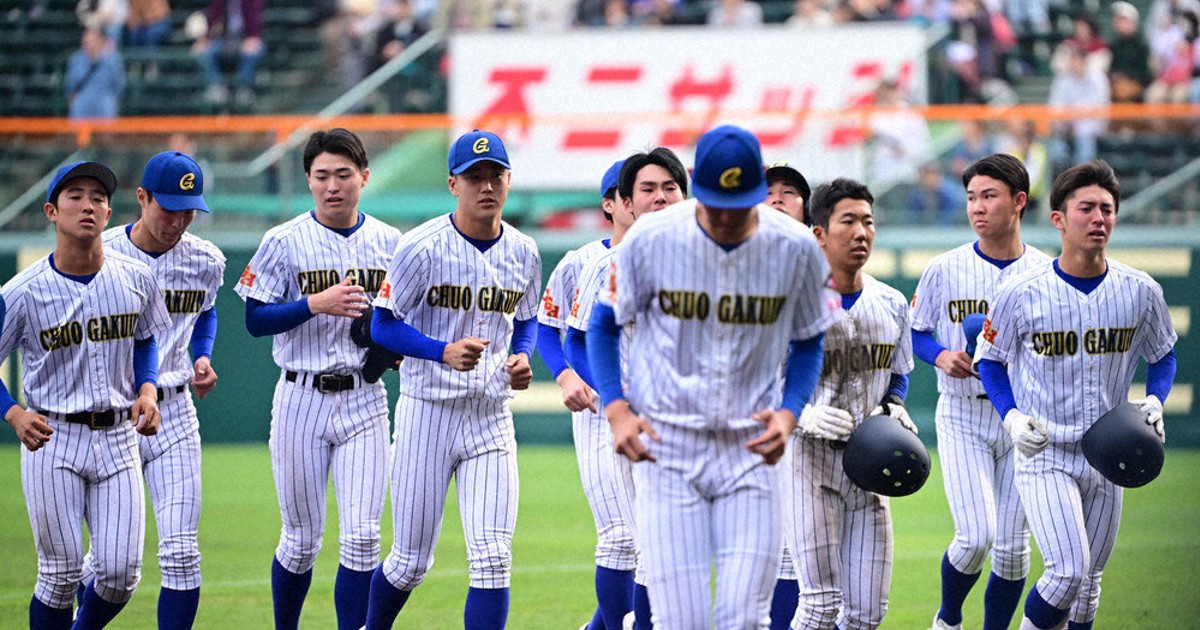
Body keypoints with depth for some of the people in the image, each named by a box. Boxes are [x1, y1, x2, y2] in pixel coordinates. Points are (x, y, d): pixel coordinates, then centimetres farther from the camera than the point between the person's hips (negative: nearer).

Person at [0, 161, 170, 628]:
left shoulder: (136, 279, 0)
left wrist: (147, 389, 0)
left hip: (118, 437, 3)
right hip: (52, 439, -3)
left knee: (121, 575, -2)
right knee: (60, 575, -2)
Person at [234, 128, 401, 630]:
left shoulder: (390, 243, 5)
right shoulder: (285, 241, -3)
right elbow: (255, 320, -5)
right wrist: (317, 304, -19)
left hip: (364, 401, 2)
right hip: (302, 400, -2)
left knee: (361, 538, -7)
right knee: (301, 539, 5)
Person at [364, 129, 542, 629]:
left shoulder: (524, 254, 4)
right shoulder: (422, 248, -11)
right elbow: (383, 326, -7)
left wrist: (520, 359, -2)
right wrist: (444, 351, -23)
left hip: (491, 417, 3)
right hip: (427, 413, -3)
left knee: (493, 559, -8)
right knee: (412, 561, 6)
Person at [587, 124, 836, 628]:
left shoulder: (796, 249, -4)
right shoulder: (652, 239, -8)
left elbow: (808, 341, 11)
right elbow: (604, 325, 6)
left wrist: (789, 411, -7)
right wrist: (616, 409, -8)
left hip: (750, 451, 1)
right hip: (665, 449, -1)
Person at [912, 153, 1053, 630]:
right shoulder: (945, 269, -1)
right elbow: (915, 332, 9)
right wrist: (941, 356, -11)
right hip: (962, 416, -1)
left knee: (1012, 544, 3)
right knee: (976, 536, -12)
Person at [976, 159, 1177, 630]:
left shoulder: (1141, 292, -2)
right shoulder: (1021, 293, -10)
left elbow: (1163, 355, 15)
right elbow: (990, 359, 4)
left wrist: (1154, 401, -5)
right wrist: (1012, 416, -12)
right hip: (1044, 454, -4)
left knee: (1089, 584, 11)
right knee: (1069, 571, -20)